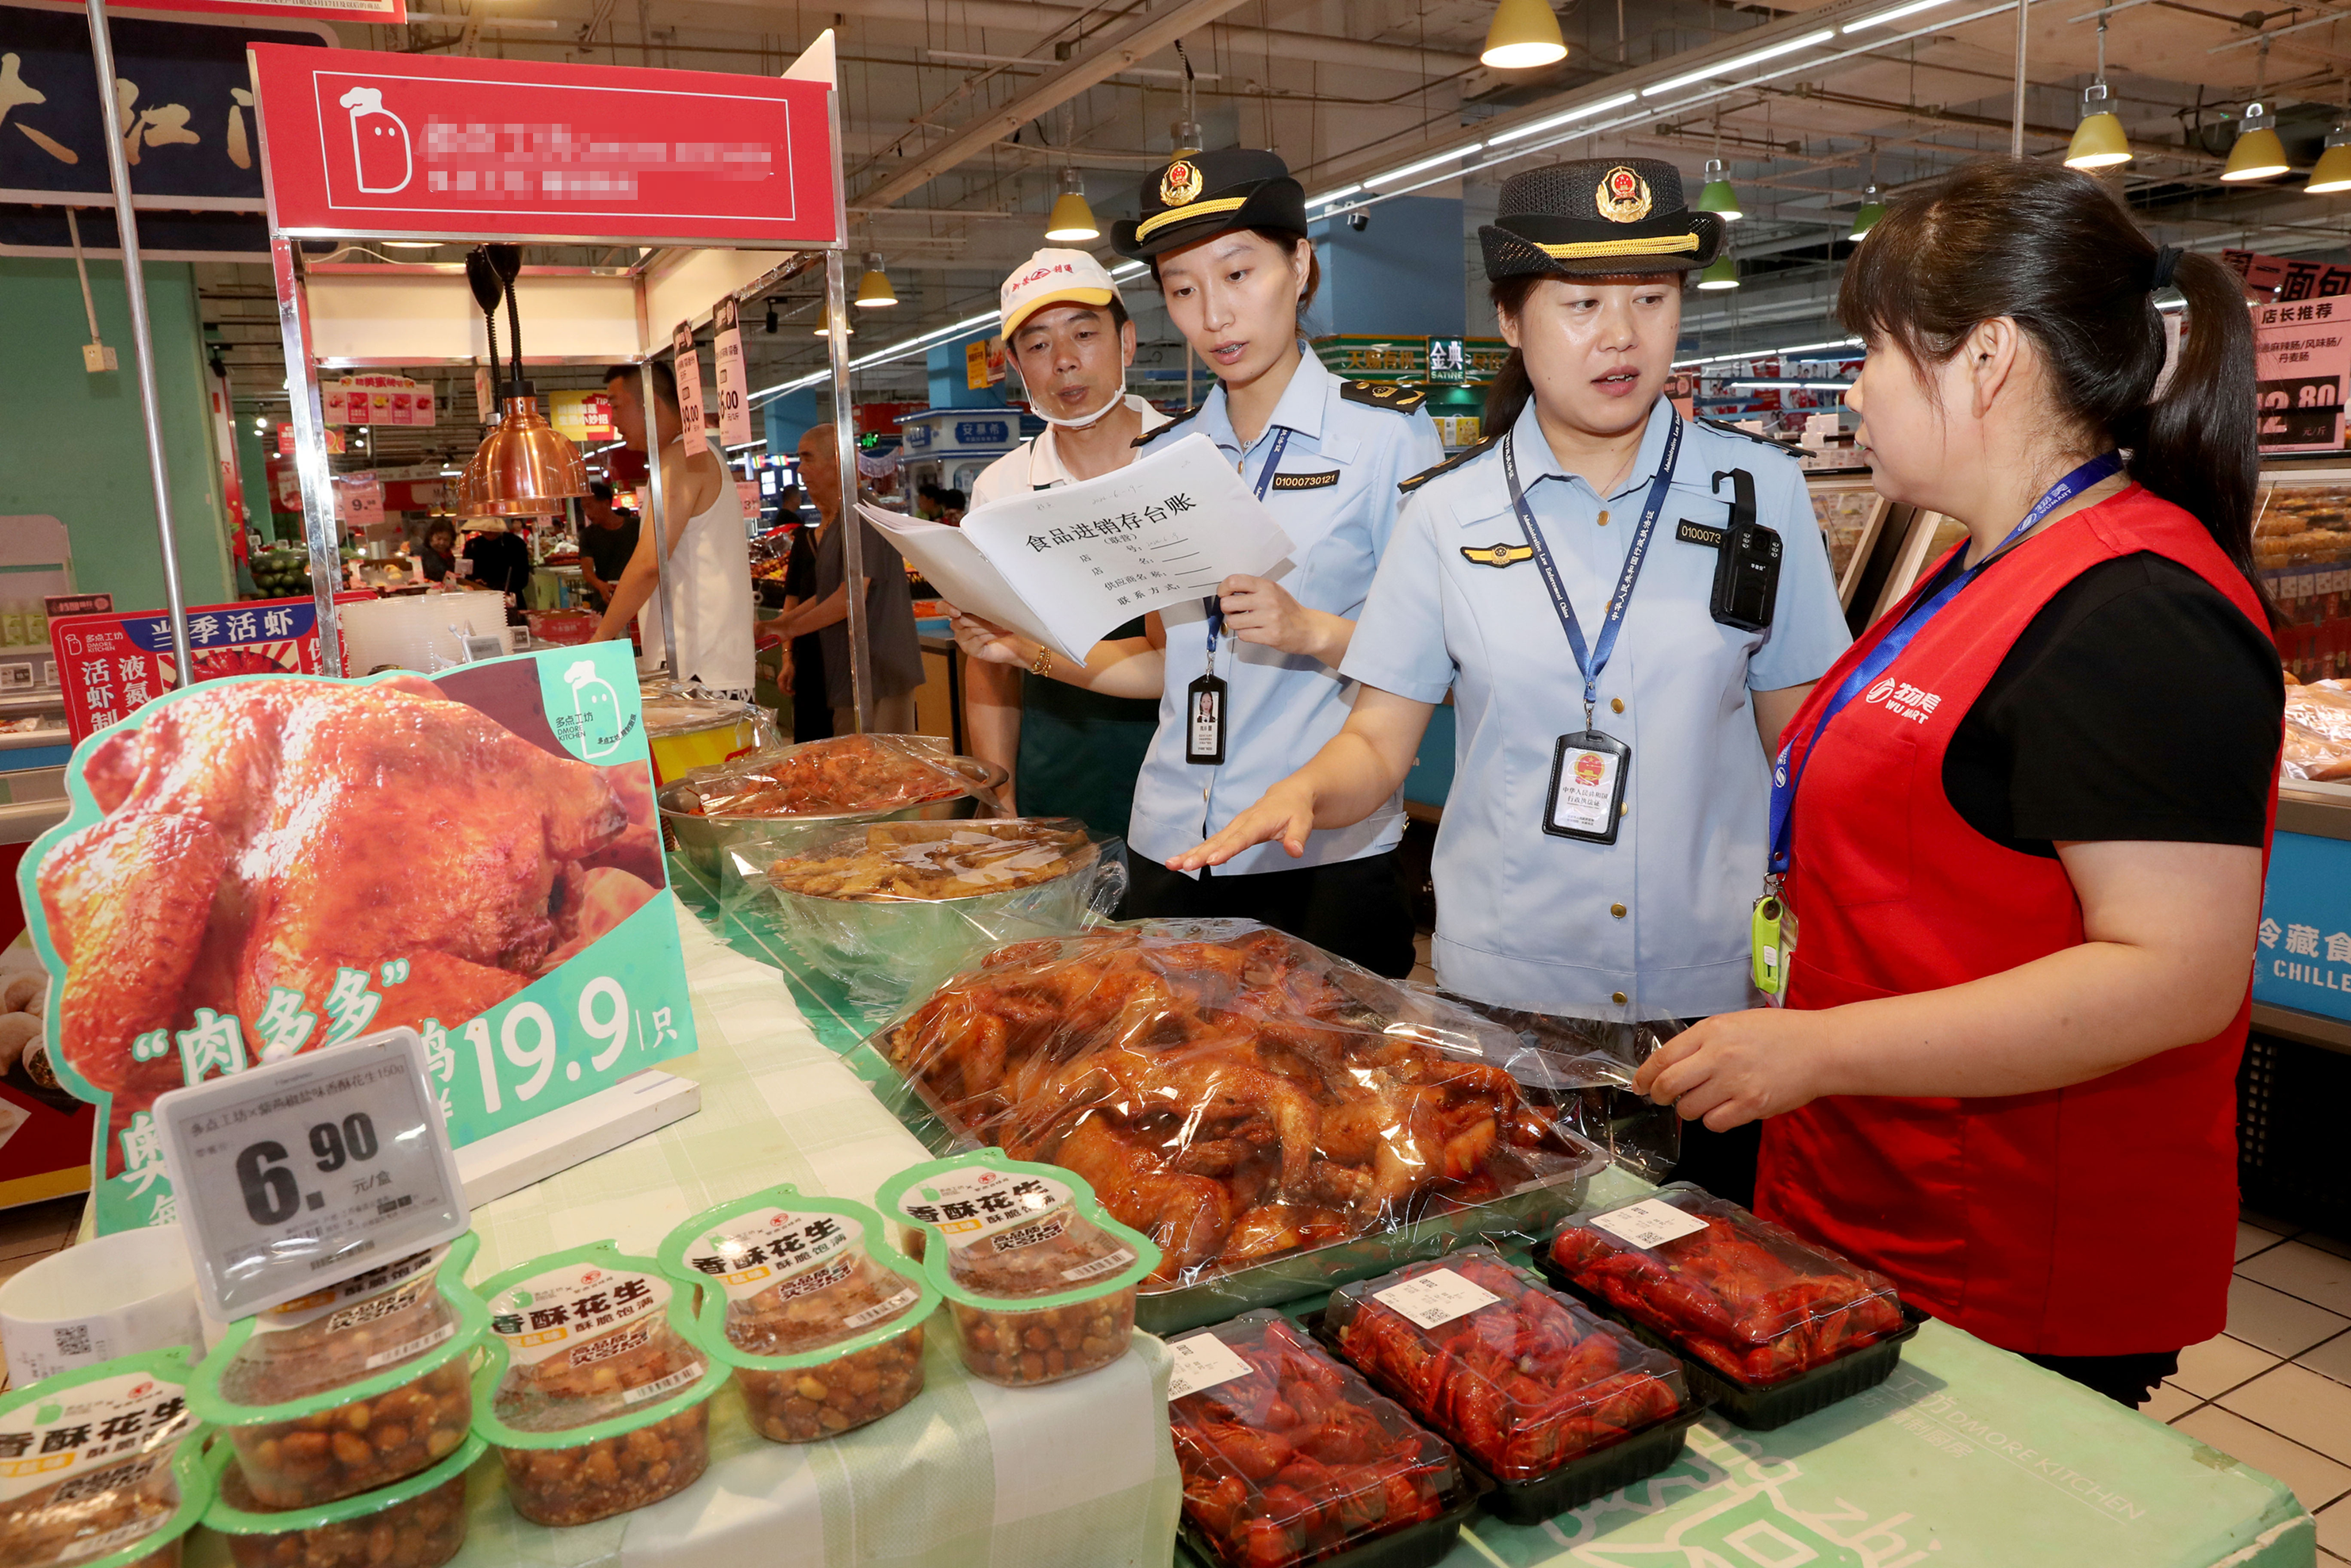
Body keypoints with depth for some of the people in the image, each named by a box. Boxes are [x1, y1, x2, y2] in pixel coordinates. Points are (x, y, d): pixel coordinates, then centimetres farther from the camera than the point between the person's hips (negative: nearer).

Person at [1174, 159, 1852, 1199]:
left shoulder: (1759, 490, 2)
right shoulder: (1448, 512, 0)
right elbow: (1379, 740, 2)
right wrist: (1306, 790, -19)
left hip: (1713, 988, 1)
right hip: (1503, 986, 0)